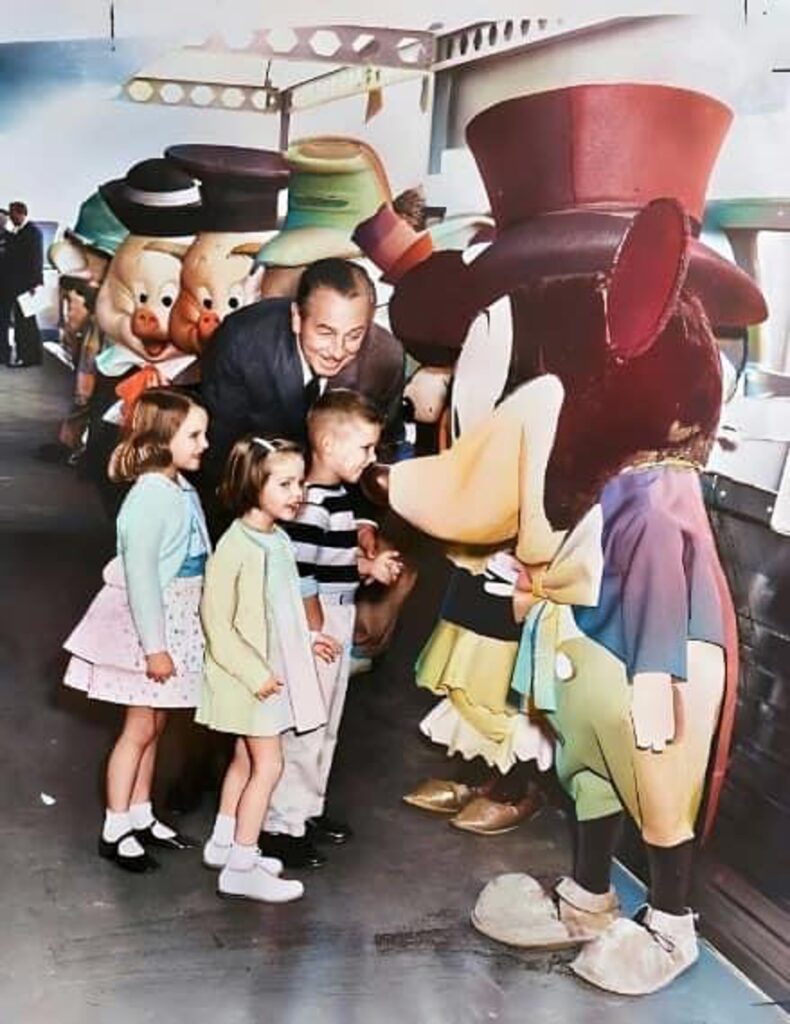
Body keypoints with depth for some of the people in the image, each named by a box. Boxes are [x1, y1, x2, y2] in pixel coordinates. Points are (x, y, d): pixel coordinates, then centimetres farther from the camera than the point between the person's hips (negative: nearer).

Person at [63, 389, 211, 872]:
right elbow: (140, 575, -24)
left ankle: (140, 816, 31)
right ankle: (116, 831, 16)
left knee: (155, 724, 17)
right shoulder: (150, 498, -23)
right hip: (149, 623, -8)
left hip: (178, 620, 8)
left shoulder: (182, 489, 4)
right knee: (140, 727, 2)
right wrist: (154, 645, -22)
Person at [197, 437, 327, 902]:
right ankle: (241, 867, 6)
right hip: (249, 677, -8)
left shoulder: (281, 541, 4)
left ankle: (224, 843, 34)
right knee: (268, 765, -4)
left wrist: (305, 638, 8)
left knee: (246, 760, 19)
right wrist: (255, 674, -21)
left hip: (276, 672, 8)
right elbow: (218, 625, -21)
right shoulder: (236, 547, -22)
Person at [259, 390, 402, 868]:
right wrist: (315, 632, -20)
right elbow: (300, 576, -25)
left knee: (325, 727, 20)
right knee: (302, 730, 0)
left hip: (337, 626, 10)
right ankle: (282, 825, 11)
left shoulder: (338, 497, 9)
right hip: (316, 631, -10)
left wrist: (368, 566, 10)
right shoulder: (312, 505, -22)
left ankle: (308, 809, 34)